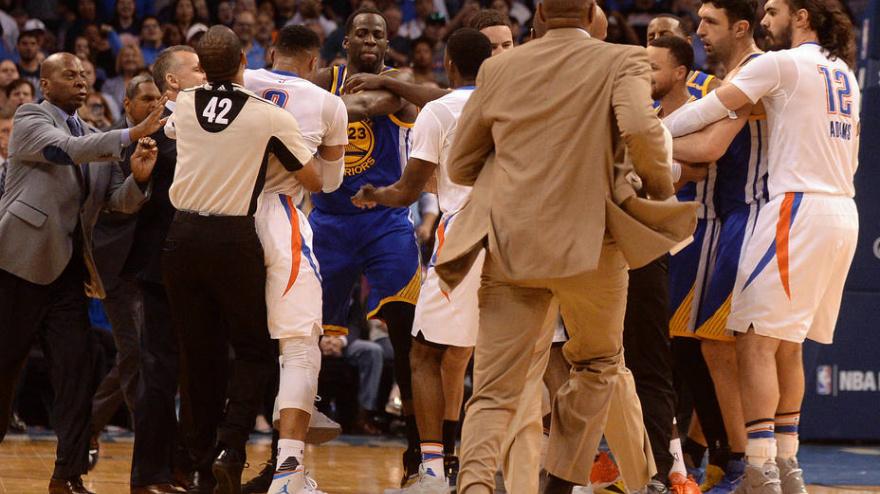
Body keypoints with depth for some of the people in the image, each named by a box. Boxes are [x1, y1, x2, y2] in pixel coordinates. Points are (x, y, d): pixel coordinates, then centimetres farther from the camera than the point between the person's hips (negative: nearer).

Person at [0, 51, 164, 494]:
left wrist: (138, 178, -14)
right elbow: (67, 149, -20)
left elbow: (119, 201, 9)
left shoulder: (95, 139, 17)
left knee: (76, 366, -3)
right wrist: (132, 136, -28)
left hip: (67, 268, 6)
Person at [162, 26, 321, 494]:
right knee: (253, 351, 9)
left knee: (200, 353, 13)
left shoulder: (183, 104, 2)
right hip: (234, 239, -3)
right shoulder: (270, 117, -10)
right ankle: (230, 447, -11)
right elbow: (314, 181, 0)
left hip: (183, 235, 3)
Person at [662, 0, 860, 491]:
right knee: (787, 345, 15)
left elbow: (710, 110, -7)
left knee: (757, 340, -9)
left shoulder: (783, 64, -6)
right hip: (844, 210, 9)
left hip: (800, 207, -9)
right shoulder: (845, 74, 19)